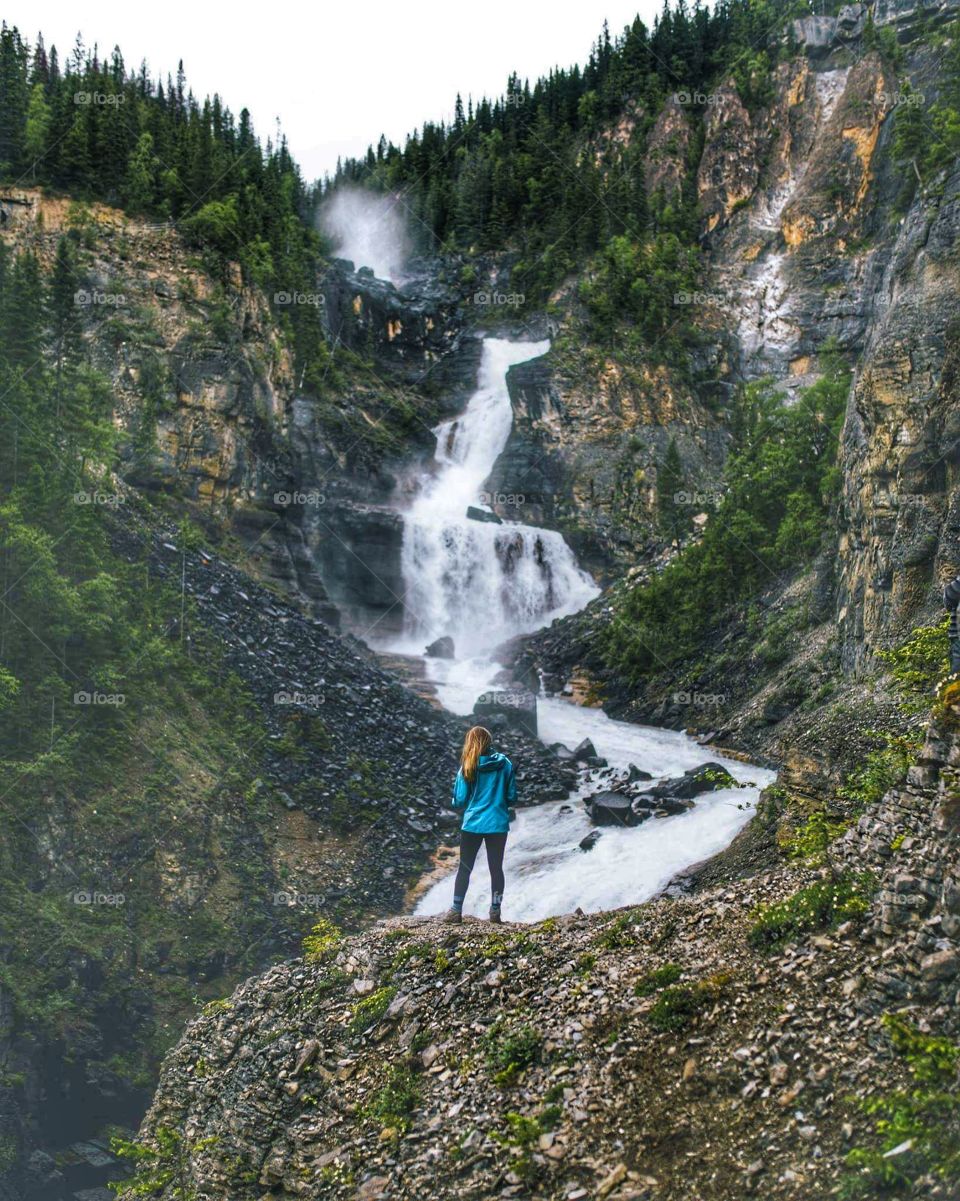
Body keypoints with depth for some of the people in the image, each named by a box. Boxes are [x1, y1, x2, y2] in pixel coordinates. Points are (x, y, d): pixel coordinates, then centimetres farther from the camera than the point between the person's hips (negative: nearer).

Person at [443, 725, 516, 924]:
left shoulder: (468, 767, -8)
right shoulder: (505, 764, -3)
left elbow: (459, 800, -6)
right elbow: (512, 797, 2)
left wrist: (459, 804, 17)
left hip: (472, 824, -1)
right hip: (498, 824, 1)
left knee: (465, 868, 9)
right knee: (496, 868, 11)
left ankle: (456, 910, 8)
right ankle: (495, 911, 10)